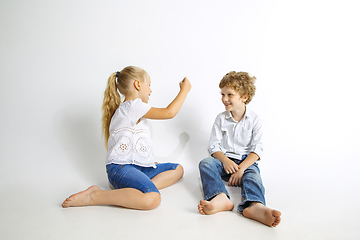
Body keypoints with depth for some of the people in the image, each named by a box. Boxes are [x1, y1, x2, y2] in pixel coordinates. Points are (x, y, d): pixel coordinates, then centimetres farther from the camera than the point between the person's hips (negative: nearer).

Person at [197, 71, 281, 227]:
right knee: (205, 163, -28)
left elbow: (257, 149, -5)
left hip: (246, 161, -1)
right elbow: (213, 146, 3)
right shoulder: (221, 119, 8)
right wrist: (225, 160, -18)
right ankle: (220, 198, -56)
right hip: (224, 160, 2)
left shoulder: (254, 119, 1)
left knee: (253, 173, -34)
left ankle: (255, 206, -66)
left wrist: (241, 168, -20)